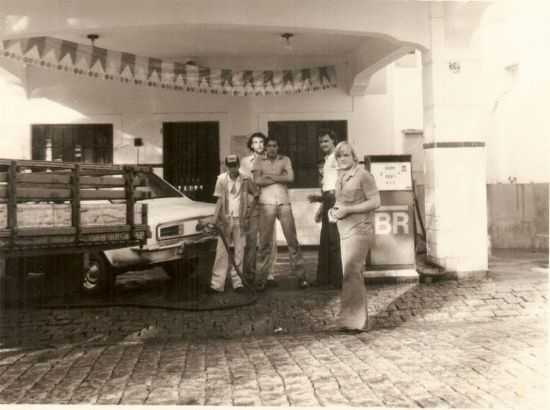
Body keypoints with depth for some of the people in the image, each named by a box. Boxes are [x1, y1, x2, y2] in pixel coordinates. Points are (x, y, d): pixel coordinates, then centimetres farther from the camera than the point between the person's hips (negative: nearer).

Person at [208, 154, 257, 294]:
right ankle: (217, 283, 0)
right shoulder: (221, 179, 0)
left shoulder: (245, 180, 0)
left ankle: (238, 282, 11)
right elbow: (219, 200, 1)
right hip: (225, 219, 0)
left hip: (240, 220, 1)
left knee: (239, 251, 4)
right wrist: (215, 219, -6)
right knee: (222, 251, -1)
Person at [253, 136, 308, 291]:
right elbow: (257, 181, -7)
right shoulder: (259, 162, 9)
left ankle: (301, 276, 5)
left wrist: (270, 176, -5)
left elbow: (290, 178, -5)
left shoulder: (285, 160, 11)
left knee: (292, 239, 0)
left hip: (284, 203, 1)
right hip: (266, 204, -1)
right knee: (265, 242, 0)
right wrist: (280, 177, -6)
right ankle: (261, 278, 5)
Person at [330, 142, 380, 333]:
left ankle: (352, 320, -5)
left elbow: (375, 202, -14)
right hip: (345, 230, 8)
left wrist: (347, 210, -18)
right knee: (355, 274, 14)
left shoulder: (363, 175, -9)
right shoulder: (340, 177, 14)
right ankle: (357, 318, 24)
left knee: (351, 274, -12)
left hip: (360, 229, -8)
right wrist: (334, 210, 4)